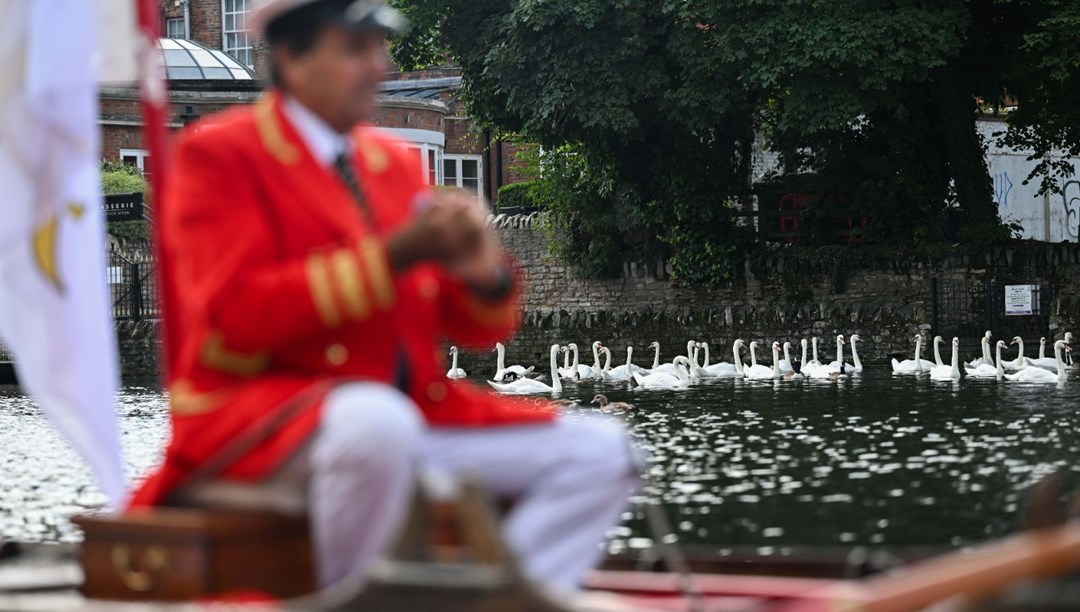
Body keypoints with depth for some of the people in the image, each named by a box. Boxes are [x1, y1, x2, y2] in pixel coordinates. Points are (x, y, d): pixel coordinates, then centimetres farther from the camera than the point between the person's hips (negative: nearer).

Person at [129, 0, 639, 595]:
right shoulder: (219, 153, -2)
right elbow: (235, 316, -17)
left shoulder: (392, 162, 17)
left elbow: (470, 326, 16)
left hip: (411, 408, 7)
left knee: (600, 452, -6)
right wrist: (394, 256, -21)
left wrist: (482, 274, -10)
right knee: (378, 421, -41)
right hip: (254, 418, -7)